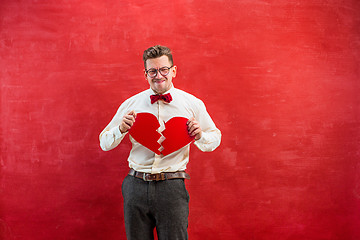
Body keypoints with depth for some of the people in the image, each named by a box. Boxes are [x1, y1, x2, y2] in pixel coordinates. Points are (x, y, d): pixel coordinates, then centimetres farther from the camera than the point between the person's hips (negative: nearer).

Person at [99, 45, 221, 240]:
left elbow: (215, 138, 12)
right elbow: (104, 143, 10)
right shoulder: (131, 104, 6)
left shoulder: (192, 104, 3)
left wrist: (200, 136, -10)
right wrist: (121, 130, -11)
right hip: (136, 186, 2)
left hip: (172, 188, -1)